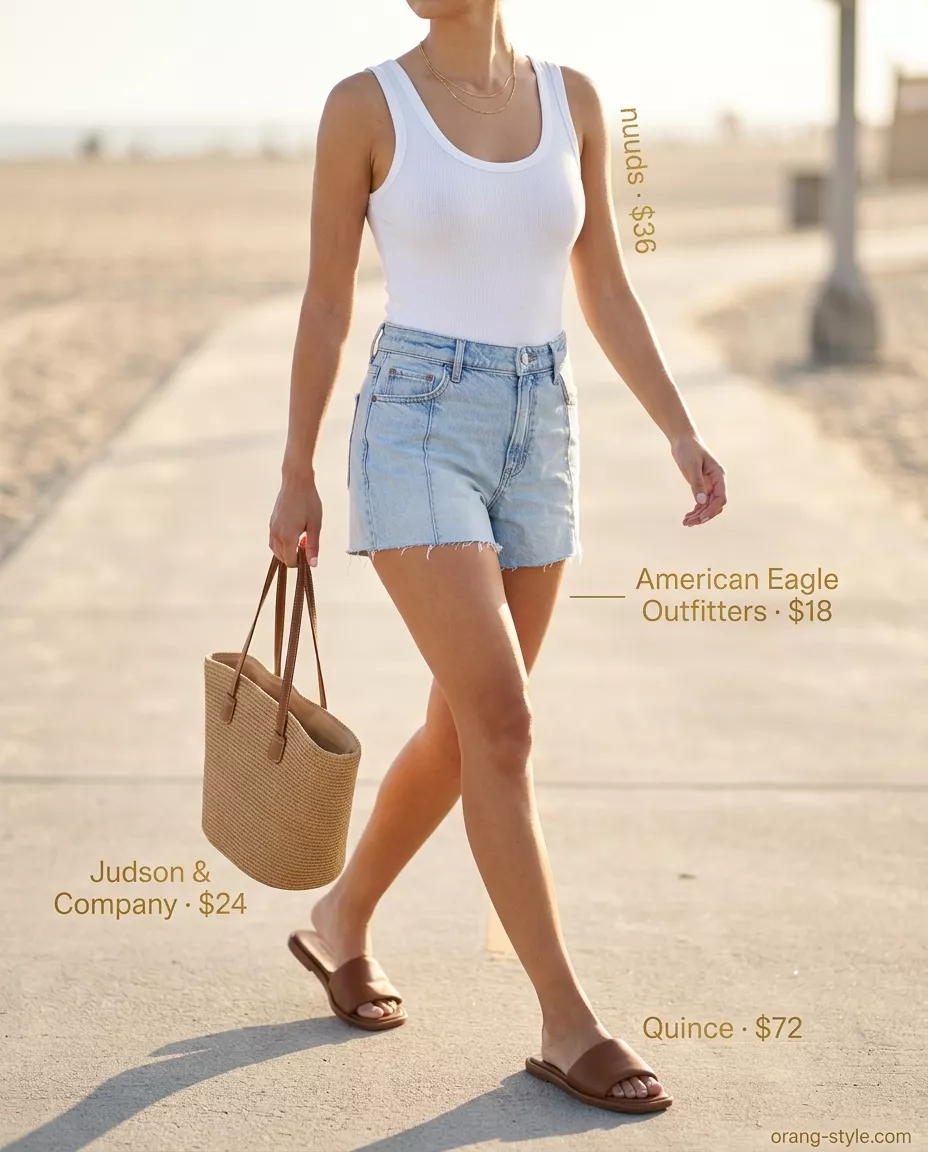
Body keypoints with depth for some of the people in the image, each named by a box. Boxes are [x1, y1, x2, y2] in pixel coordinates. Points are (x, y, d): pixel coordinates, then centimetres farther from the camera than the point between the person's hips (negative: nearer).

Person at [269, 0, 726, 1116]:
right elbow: (326, 299, 0)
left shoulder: (571, 98, 7)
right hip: (417, 432, -5)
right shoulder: (365, 103, -4)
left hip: (535, 438, 5)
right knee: (502, 725, -14)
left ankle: (341, 921, 36)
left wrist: (682, 434, 1)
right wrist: (295, 476, 1)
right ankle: (569, 1025, -6)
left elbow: (604, 291, 10)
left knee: (465, 730, 12)